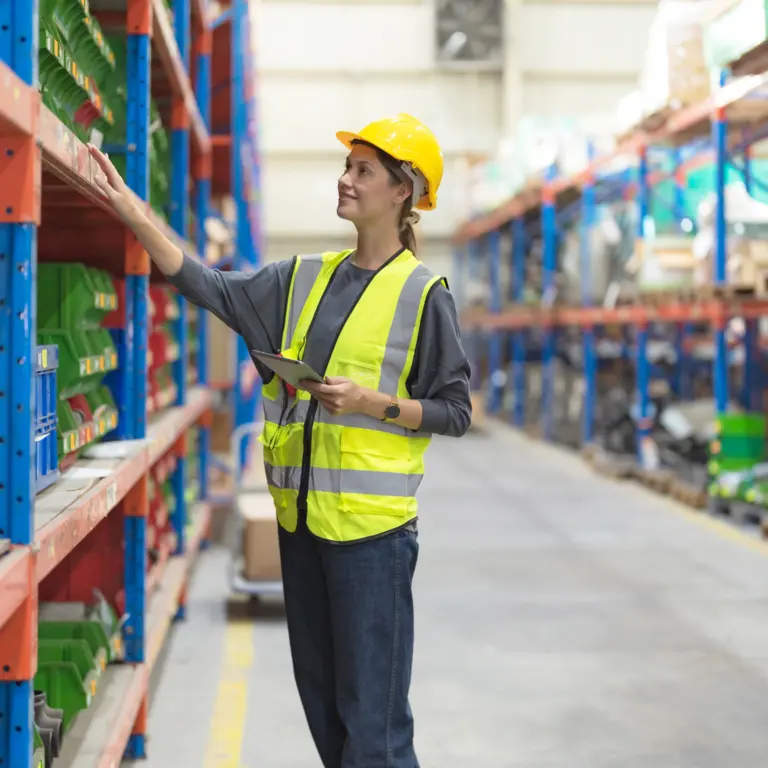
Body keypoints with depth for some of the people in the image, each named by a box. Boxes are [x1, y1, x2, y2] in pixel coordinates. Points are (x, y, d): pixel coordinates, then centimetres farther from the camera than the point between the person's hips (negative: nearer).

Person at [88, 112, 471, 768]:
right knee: (320, 693, 15)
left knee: (371, 711, -6)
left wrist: (373, 402, -16)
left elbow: (456, 412, -2)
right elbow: (208, 287, 6)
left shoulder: (423, 295, -4)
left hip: (371, 523, -6)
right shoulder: (303, 279, 11)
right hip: (301, 515, 6)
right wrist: (132, 212, 0)